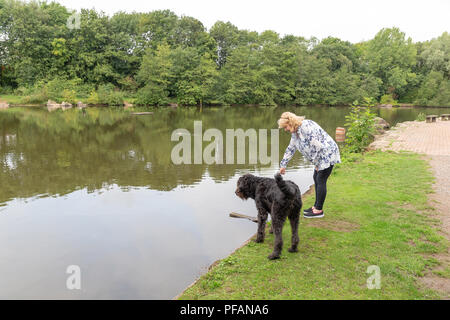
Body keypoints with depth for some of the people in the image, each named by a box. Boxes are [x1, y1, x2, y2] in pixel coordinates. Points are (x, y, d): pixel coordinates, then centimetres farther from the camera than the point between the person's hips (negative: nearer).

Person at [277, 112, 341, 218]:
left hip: (328, 154, -10)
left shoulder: (306, 126, -22)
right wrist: (283, 165, 19)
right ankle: (316, 206, 22)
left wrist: (316, 163, -15)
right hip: (320, 156, 10)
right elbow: (290, 149, 18)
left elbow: (317, 146, -24)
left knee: (321, 180, -7)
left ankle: (319, 210, -1)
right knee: (316, 178, 13)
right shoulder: (295, 132, 8)